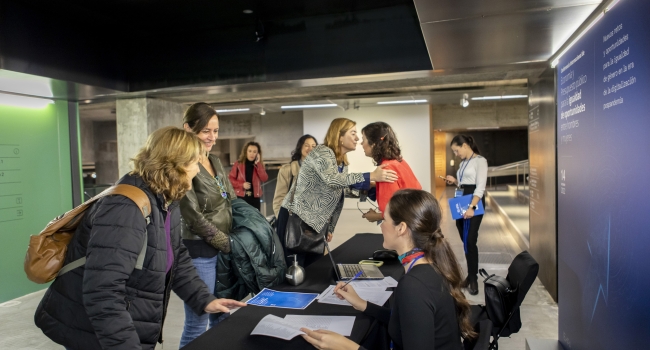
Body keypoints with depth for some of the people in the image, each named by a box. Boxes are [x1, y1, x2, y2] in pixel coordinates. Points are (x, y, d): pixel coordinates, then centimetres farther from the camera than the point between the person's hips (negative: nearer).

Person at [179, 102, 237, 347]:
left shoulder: (215, 162, 10)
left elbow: (233, 201, 13)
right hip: (199, 252, -8)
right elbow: (194, 217, -18)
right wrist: (230, 244, -12)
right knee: (197, 325, 4)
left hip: (224, 249, 8)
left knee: (221, 317, 19)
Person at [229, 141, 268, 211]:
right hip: (241, 197, -2)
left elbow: (264, 178, -8)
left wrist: (258, 164, -11)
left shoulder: (259, 165, 7)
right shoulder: (238, 164, 0)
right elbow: (230, 179, 1)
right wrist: (242, 184, -13)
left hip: (255, 197, 2)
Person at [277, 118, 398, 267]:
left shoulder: (343, 164, 11)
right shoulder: (323, 152, -15)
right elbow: (332, 179, -35)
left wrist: (330, 228, 15)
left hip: (317, 224, 8)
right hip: (295, 219, -8)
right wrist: (371, 176, -36)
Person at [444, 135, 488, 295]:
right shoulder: (463, 163, 16)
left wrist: (472, 207, -25)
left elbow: (480, 187, -16)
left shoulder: (480, 161, -7)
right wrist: (455, 181, 4)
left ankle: (473, 279, 2)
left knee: (470, 241, -9)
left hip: (474, 203, -7)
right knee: (465, 241, 8)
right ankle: (471, 275, 18)